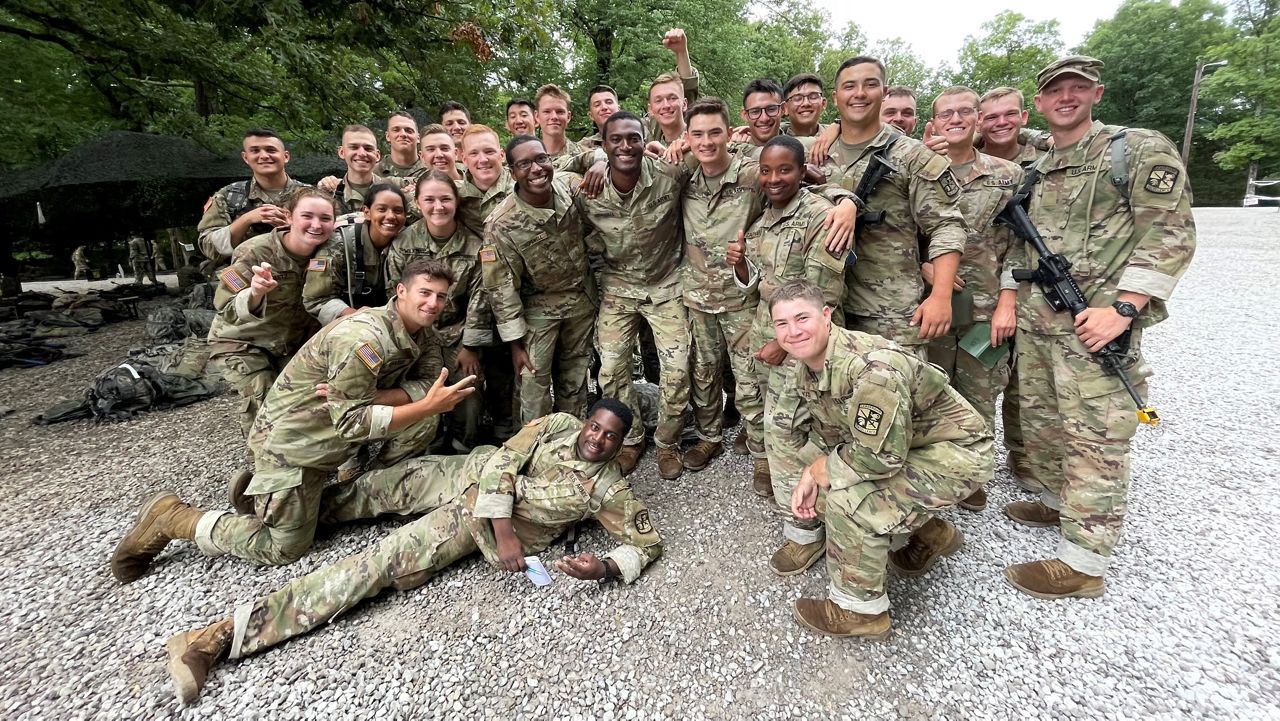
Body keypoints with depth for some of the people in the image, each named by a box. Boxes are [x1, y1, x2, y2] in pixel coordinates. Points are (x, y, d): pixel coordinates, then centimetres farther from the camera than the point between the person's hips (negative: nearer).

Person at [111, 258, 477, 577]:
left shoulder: (422, 334, -3)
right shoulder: (362, 338, -30)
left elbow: (429, 384, -12)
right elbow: (351, 423, -31)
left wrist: (368, 396, -25)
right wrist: (425, 405, -37)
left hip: (339, 428, 7)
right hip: (293, 436, -7)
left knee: (425, 422, -11)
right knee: (283, 548, -3)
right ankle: (170, 518, 14)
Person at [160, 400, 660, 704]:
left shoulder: (610, 489, -8)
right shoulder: (558, 425, -4)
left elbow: (647, 542, -8)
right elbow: (502, 461, -11)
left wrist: (606, 568, -29)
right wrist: (504, 528, -22)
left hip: (478, 530, -3)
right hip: (470, 476, 3)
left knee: (390, 561, -17)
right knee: (376, 488, -1)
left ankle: (237, 632, -14)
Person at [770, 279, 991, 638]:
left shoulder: (872, 368, -35)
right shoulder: (805, 368, -6)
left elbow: (881, 457, -33)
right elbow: (823, 430, 7)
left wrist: (817, 471, -18)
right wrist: (808, 478, -9)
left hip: (955, 454, -9)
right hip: (896, 446, 9)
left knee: (848, 497, -26)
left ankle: (860, 609, -2)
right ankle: (925, 534, 24)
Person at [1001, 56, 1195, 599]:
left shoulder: (1140, 150, -3)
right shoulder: (1034, 173, 16)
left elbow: (1171, 234, -10)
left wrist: (1123, 306, -19)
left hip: (1094, 325, -7)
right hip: (1034, 323, 7)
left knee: (1093, 441, -4)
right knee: (1039, 422, 17)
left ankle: (1082, 564, 4)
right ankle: (1058, 501, 37)